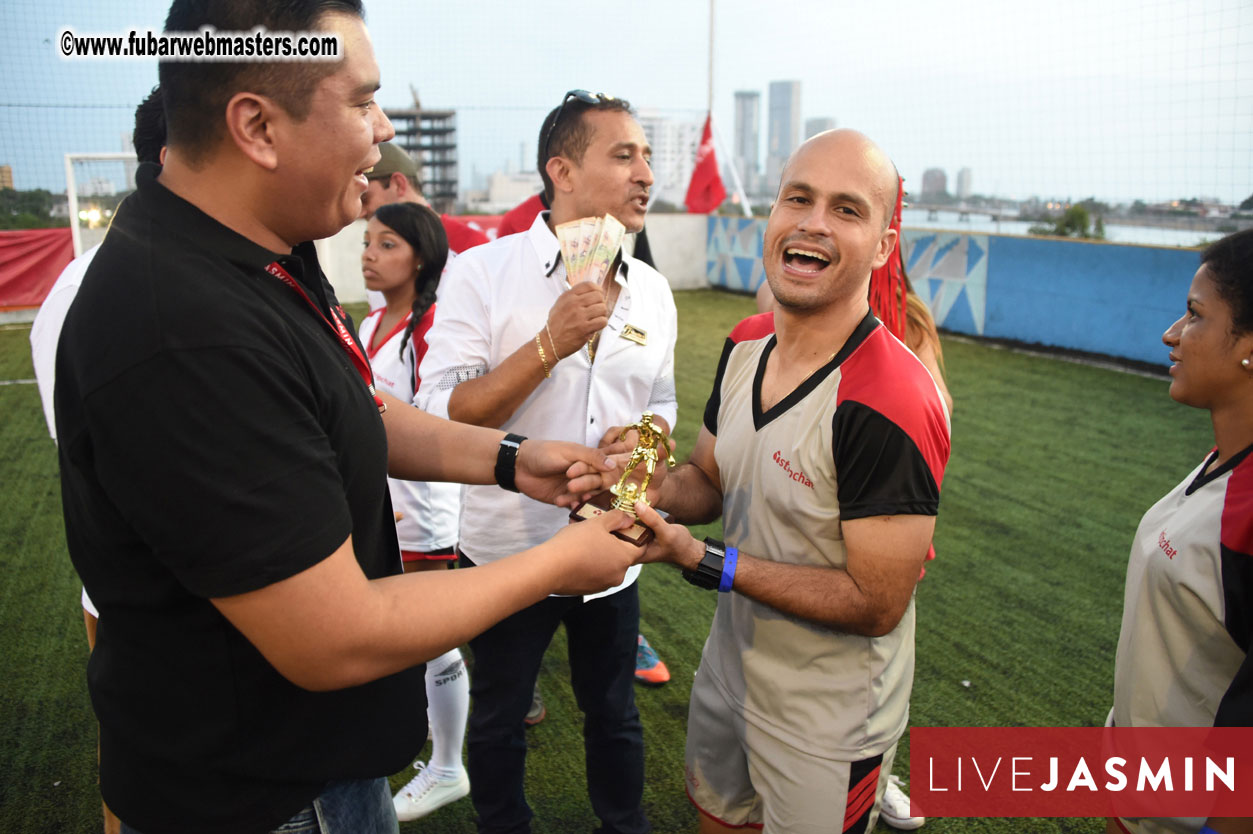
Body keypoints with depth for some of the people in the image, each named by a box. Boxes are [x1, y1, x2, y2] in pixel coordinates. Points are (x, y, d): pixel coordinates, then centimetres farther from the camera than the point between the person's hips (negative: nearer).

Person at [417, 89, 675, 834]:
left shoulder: (653, 291, 1)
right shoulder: (483, 273, -14)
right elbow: (441, 419, -19)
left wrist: (646, 433, -10)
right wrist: (550, 344, -27)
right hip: (509, 548, -3)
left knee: (614, 714, 22)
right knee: (499, 720, 19)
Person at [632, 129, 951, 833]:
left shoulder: (891, 404, -30)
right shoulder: (745, 345, -5)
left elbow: (875, 604, -26)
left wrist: (704, 562, -28)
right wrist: (652, 490, -16)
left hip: (827, 723, -7)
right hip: (730, 667, 7)